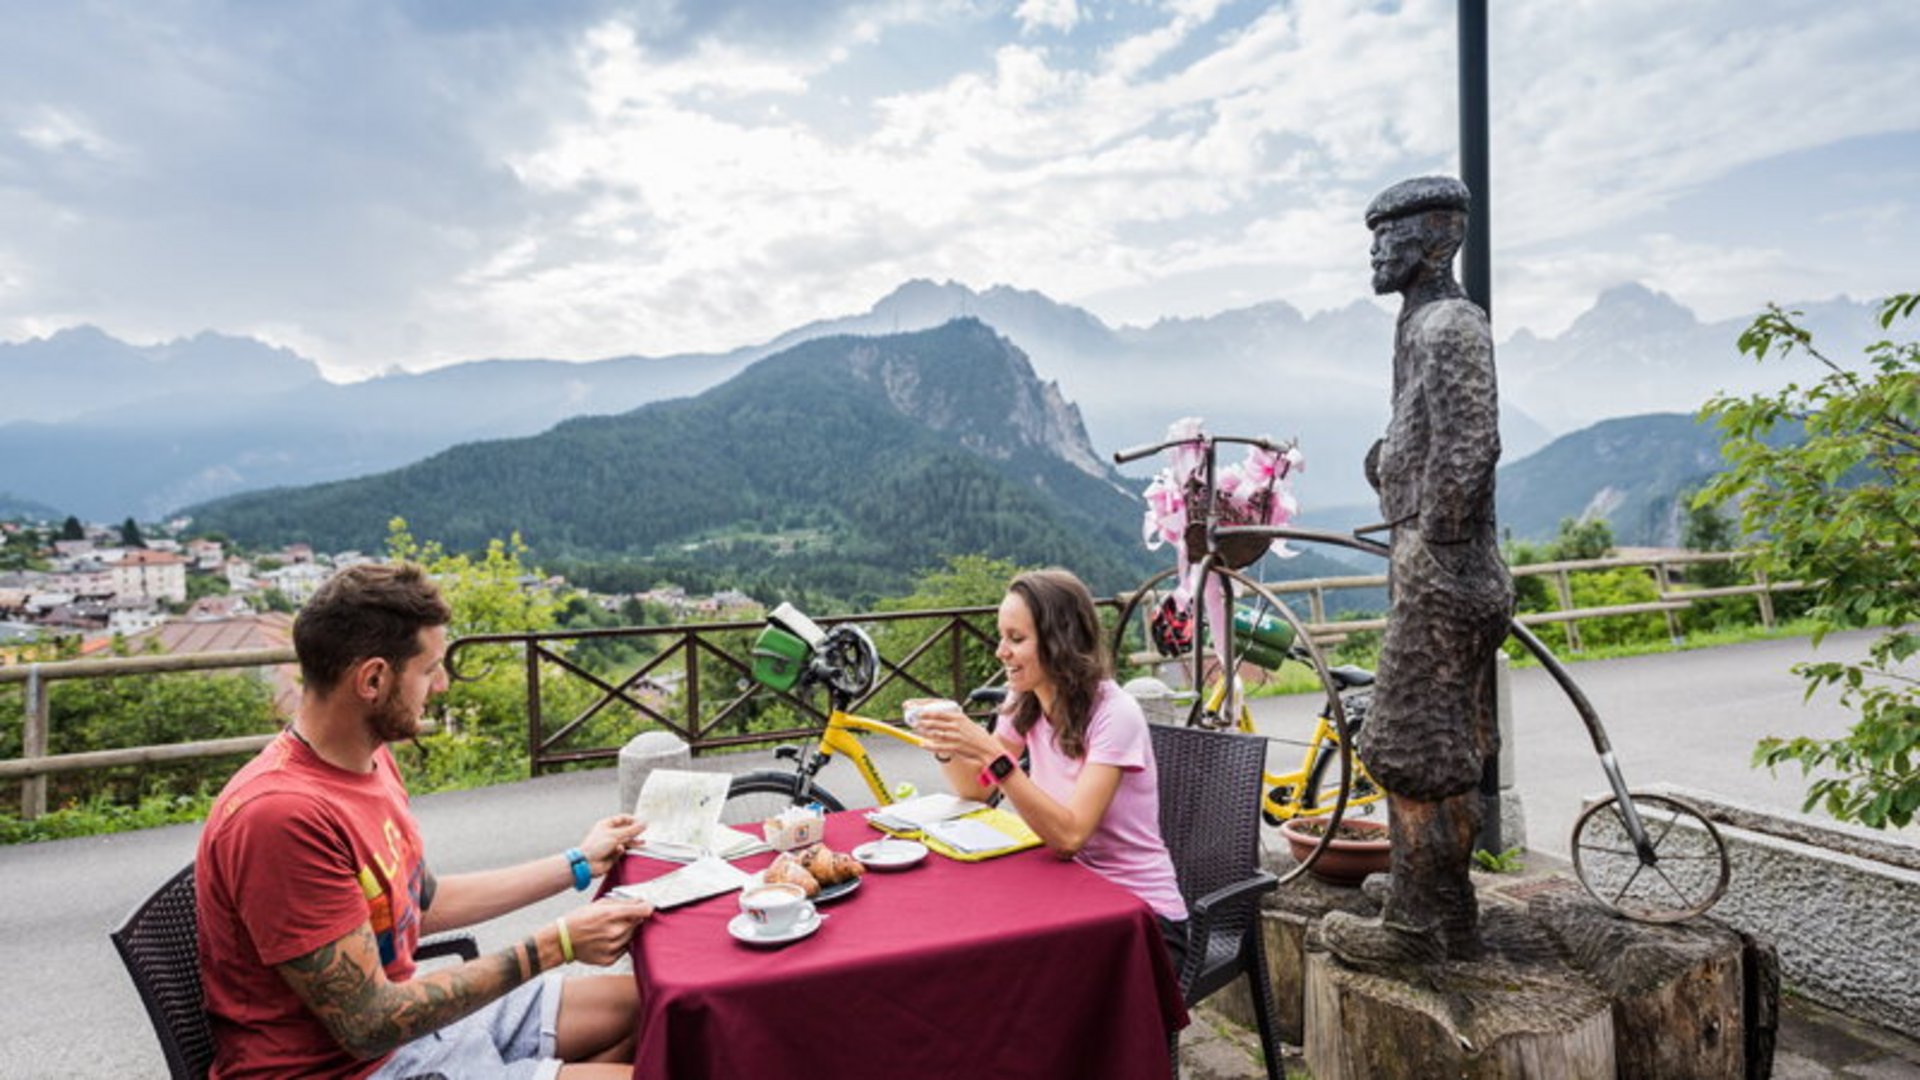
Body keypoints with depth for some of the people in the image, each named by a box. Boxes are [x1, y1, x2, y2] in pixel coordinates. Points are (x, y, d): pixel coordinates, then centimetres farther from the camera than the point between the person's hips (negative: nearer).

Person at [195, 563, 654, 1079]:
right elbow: (371, 1026, -25)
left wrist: (578, 864, 14)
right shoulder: (283, 813, -28)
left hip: (408, 1013, 9)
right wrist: (555, 946, -22)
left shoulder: (368, 759, 0)